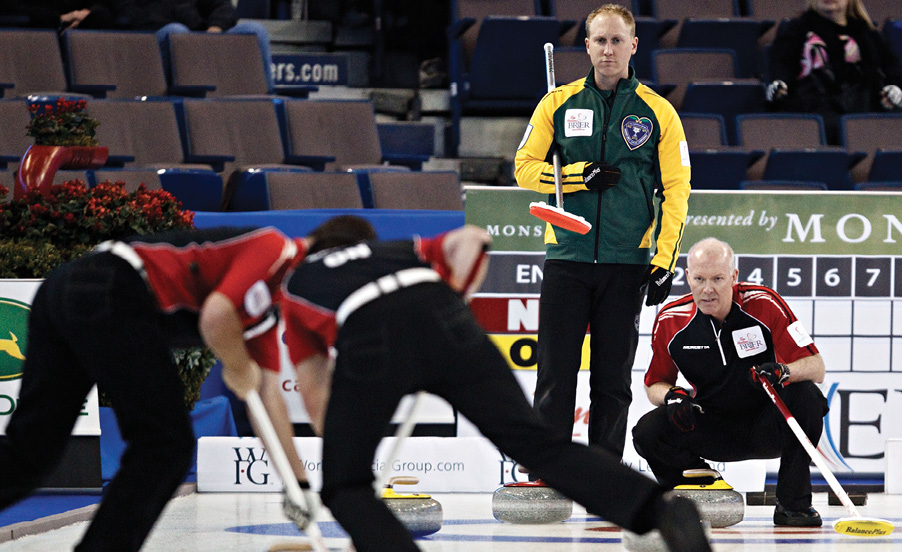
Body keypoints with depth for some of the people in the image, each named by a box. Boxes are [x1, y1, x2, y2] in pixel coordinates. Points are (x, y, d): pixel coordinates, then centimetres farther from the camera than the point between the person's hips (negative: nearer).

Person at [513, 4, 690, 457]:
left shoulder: (658, 112, 3)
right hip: (567, 256, 0)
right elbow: (525, 167, 5)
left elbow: (676, 190, 2)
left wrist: (665, 261, -6)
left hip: (626, 264, 0)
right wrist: (578, 175, -13)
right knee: (556, 373, -2)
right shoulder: (558, 104, 6)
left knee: (613, 379, 4)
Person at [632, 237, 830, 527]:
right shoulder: (670, 321, -8)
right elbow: (654, 383, 7)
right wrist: (671, 396, -18)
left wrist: (783, 371, -40)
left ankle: (792, 502, -17)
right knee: (648, 432, -24)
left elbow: (816, 367, -18)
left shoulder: (764, 305, -17)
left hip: (767, 427, -2)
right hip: (711, 426, 2)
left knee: (805, 395, -32)